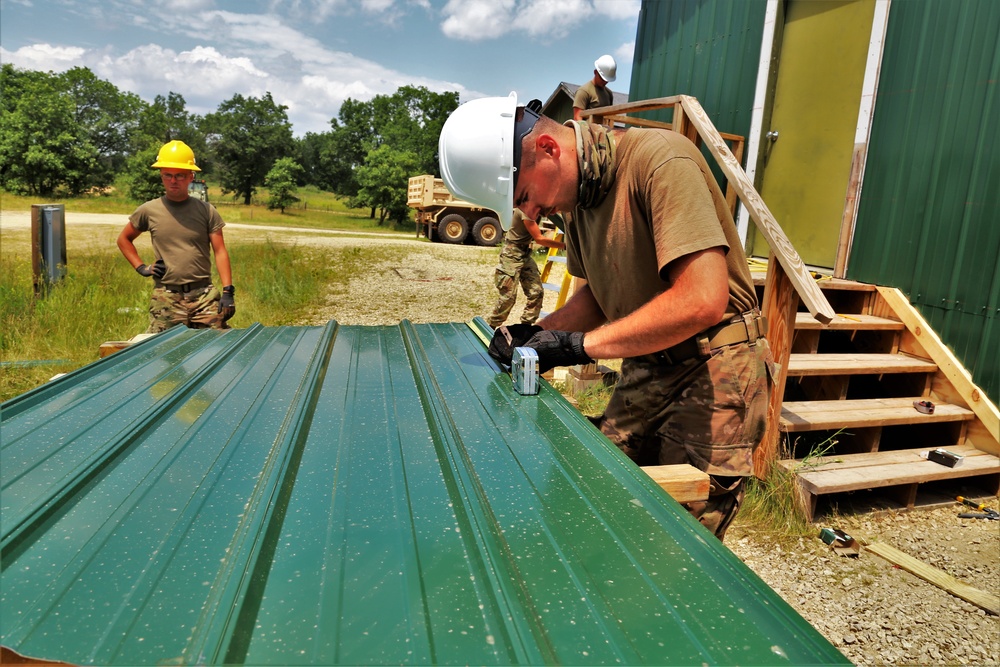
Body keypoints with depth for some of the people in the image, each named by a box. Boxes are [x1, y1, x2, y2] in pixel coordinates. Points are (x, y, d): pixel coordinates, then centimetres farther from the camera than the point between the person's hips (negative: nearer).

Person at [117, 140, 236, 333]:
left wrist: (228, 291, -9)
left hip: (204, 295, -1)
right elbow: (123, 239, 21)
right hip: (166, 297, 1)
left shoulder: (206, 211, 2)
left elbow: (220, 252, -1)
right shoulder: (148, 211, 5)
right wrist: (141, 268, 7)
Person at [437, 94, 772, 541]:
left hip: (712, 368, -7)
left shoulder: (659, 160, -20)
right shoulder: (580, 193, 5)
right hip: (649, 365, 7)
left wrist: (581, 344, -23)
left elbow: (703, 300, -29)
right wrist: (539, 332, -3)